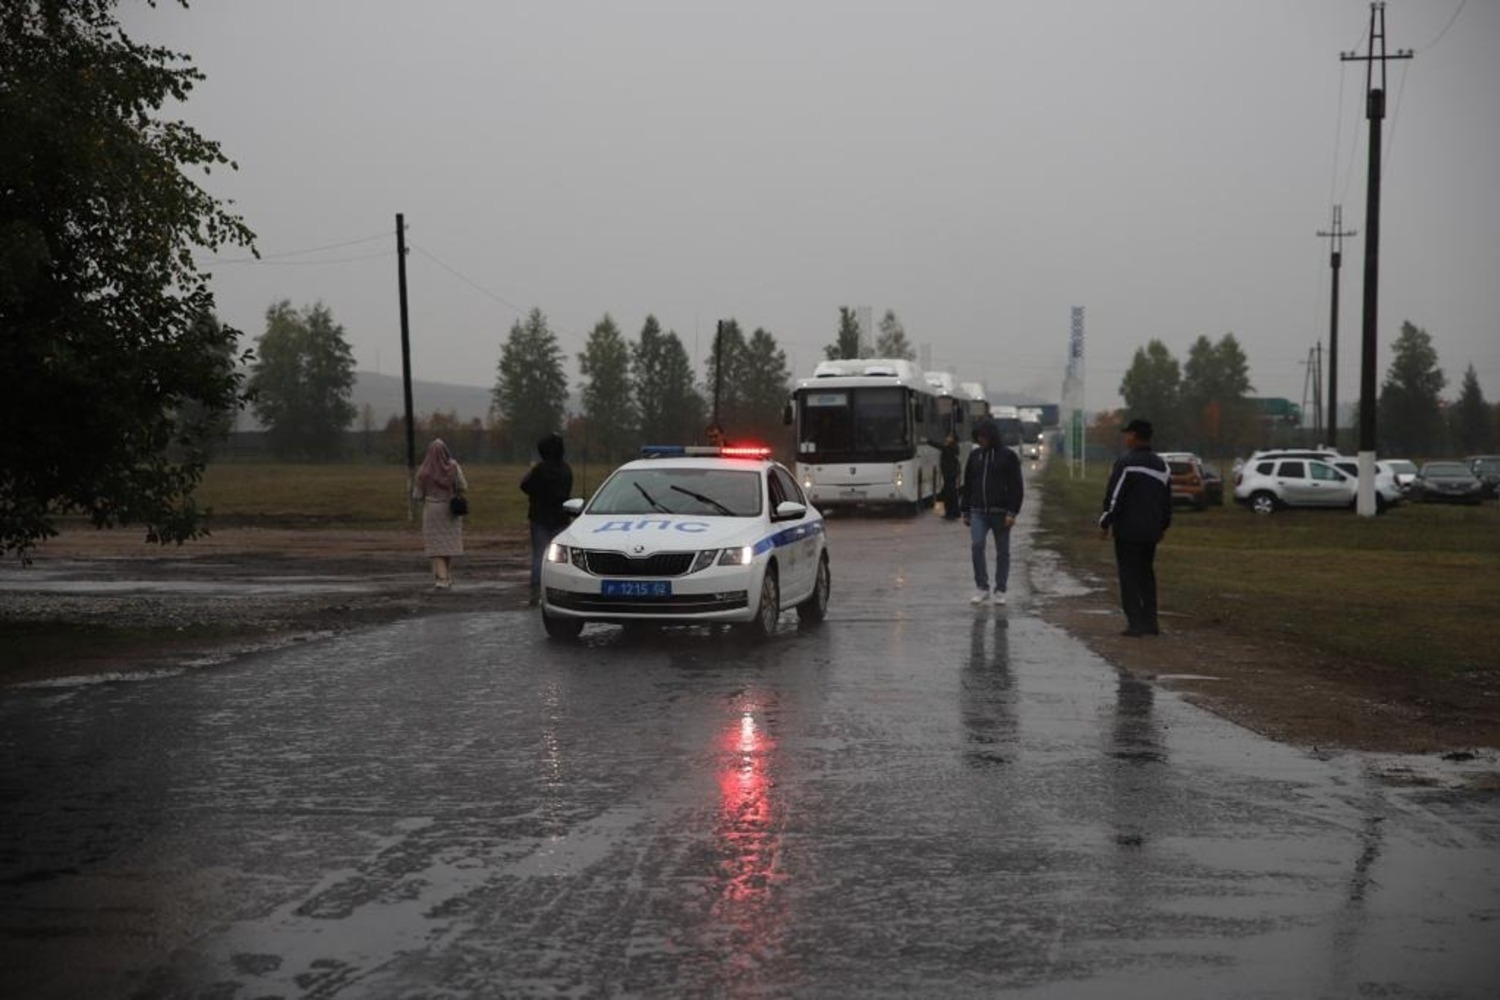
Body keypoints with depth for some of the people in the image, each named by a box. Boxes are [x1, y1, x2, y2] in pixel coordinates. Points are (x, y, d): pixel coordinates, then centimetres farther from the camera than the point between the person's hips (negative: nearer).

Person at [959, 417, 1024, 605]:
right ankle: (982, 588, -4)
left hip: (1000, 512, -2)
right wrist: (965, 511, 11)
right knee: (976, 546, -14)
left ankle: (1000, 591, 14)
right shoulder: (975, 455, 10)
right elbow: (967, 485, 15)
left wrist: (1012, 512, -13)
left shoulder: (1008, 456, -2)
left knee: (1002, 552, 4)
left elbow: (1017, 487, -5)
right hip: (978, 512, 2)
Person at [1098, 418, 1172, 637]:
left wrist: (1104, 524, -8)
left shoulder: (1126, 462, -12)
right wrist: (1163, 525, 24)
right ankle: (1150, 622, 15)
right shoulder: (1161, 465, 11)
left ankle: (1136, 623, -6)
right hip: (1151, 530, 7)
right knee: (1147, 573, 15)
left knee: (1129, 575, -2)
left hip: (1127, 529, -7)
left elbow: (1114, 497, -15)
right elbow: (1167, 498, 16)